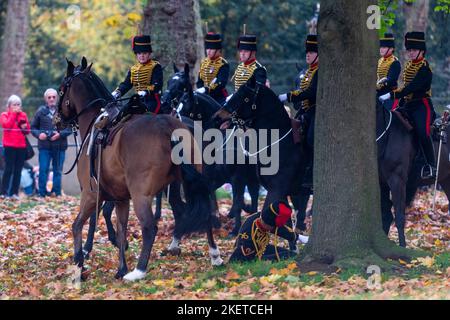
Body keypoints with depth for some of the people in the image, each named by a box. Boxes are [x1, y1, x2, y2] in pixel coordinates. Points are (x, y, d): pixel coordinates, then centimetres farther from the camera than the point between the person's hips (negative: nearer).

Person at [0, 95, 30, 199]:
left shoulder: (23, 115, 14)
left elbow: (28, 131, 16)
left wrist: (25, 127, -7)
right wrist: (13, 113, -10)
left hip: (21, 146, 4)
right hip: (10, 145, -4)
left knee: (18, 170, 3)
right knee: (9, 169, -9)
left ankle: (14, 192, 6)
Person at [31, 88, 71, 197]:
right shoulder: (41, 111, 6)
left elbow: (70, 127, 0)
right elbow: (33, 127, 10)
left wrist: (60, 134, -14)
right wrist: (38, 134, -9)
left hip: (59, 146, 0)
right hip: (44, 146, 0)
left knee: (58, 171, 6)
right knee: (43, 170, -3)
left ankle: (57, 193, 14)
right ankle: (42, 194, 2)